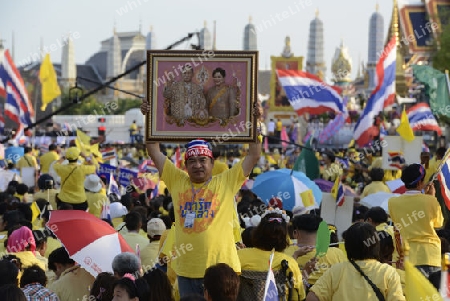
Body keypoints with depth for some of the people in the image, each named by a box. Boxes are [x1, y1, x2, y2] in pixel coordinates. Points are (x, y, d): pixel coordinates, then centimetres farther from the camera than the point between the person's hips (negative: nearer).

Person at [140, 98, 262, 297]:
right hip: (186, 271, 3)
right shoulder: (177, 182, 8)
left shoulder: (226, 183, 2)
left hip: (220, 268, -3)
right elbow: (155, 153, 10)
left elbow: (253, 156, 0)